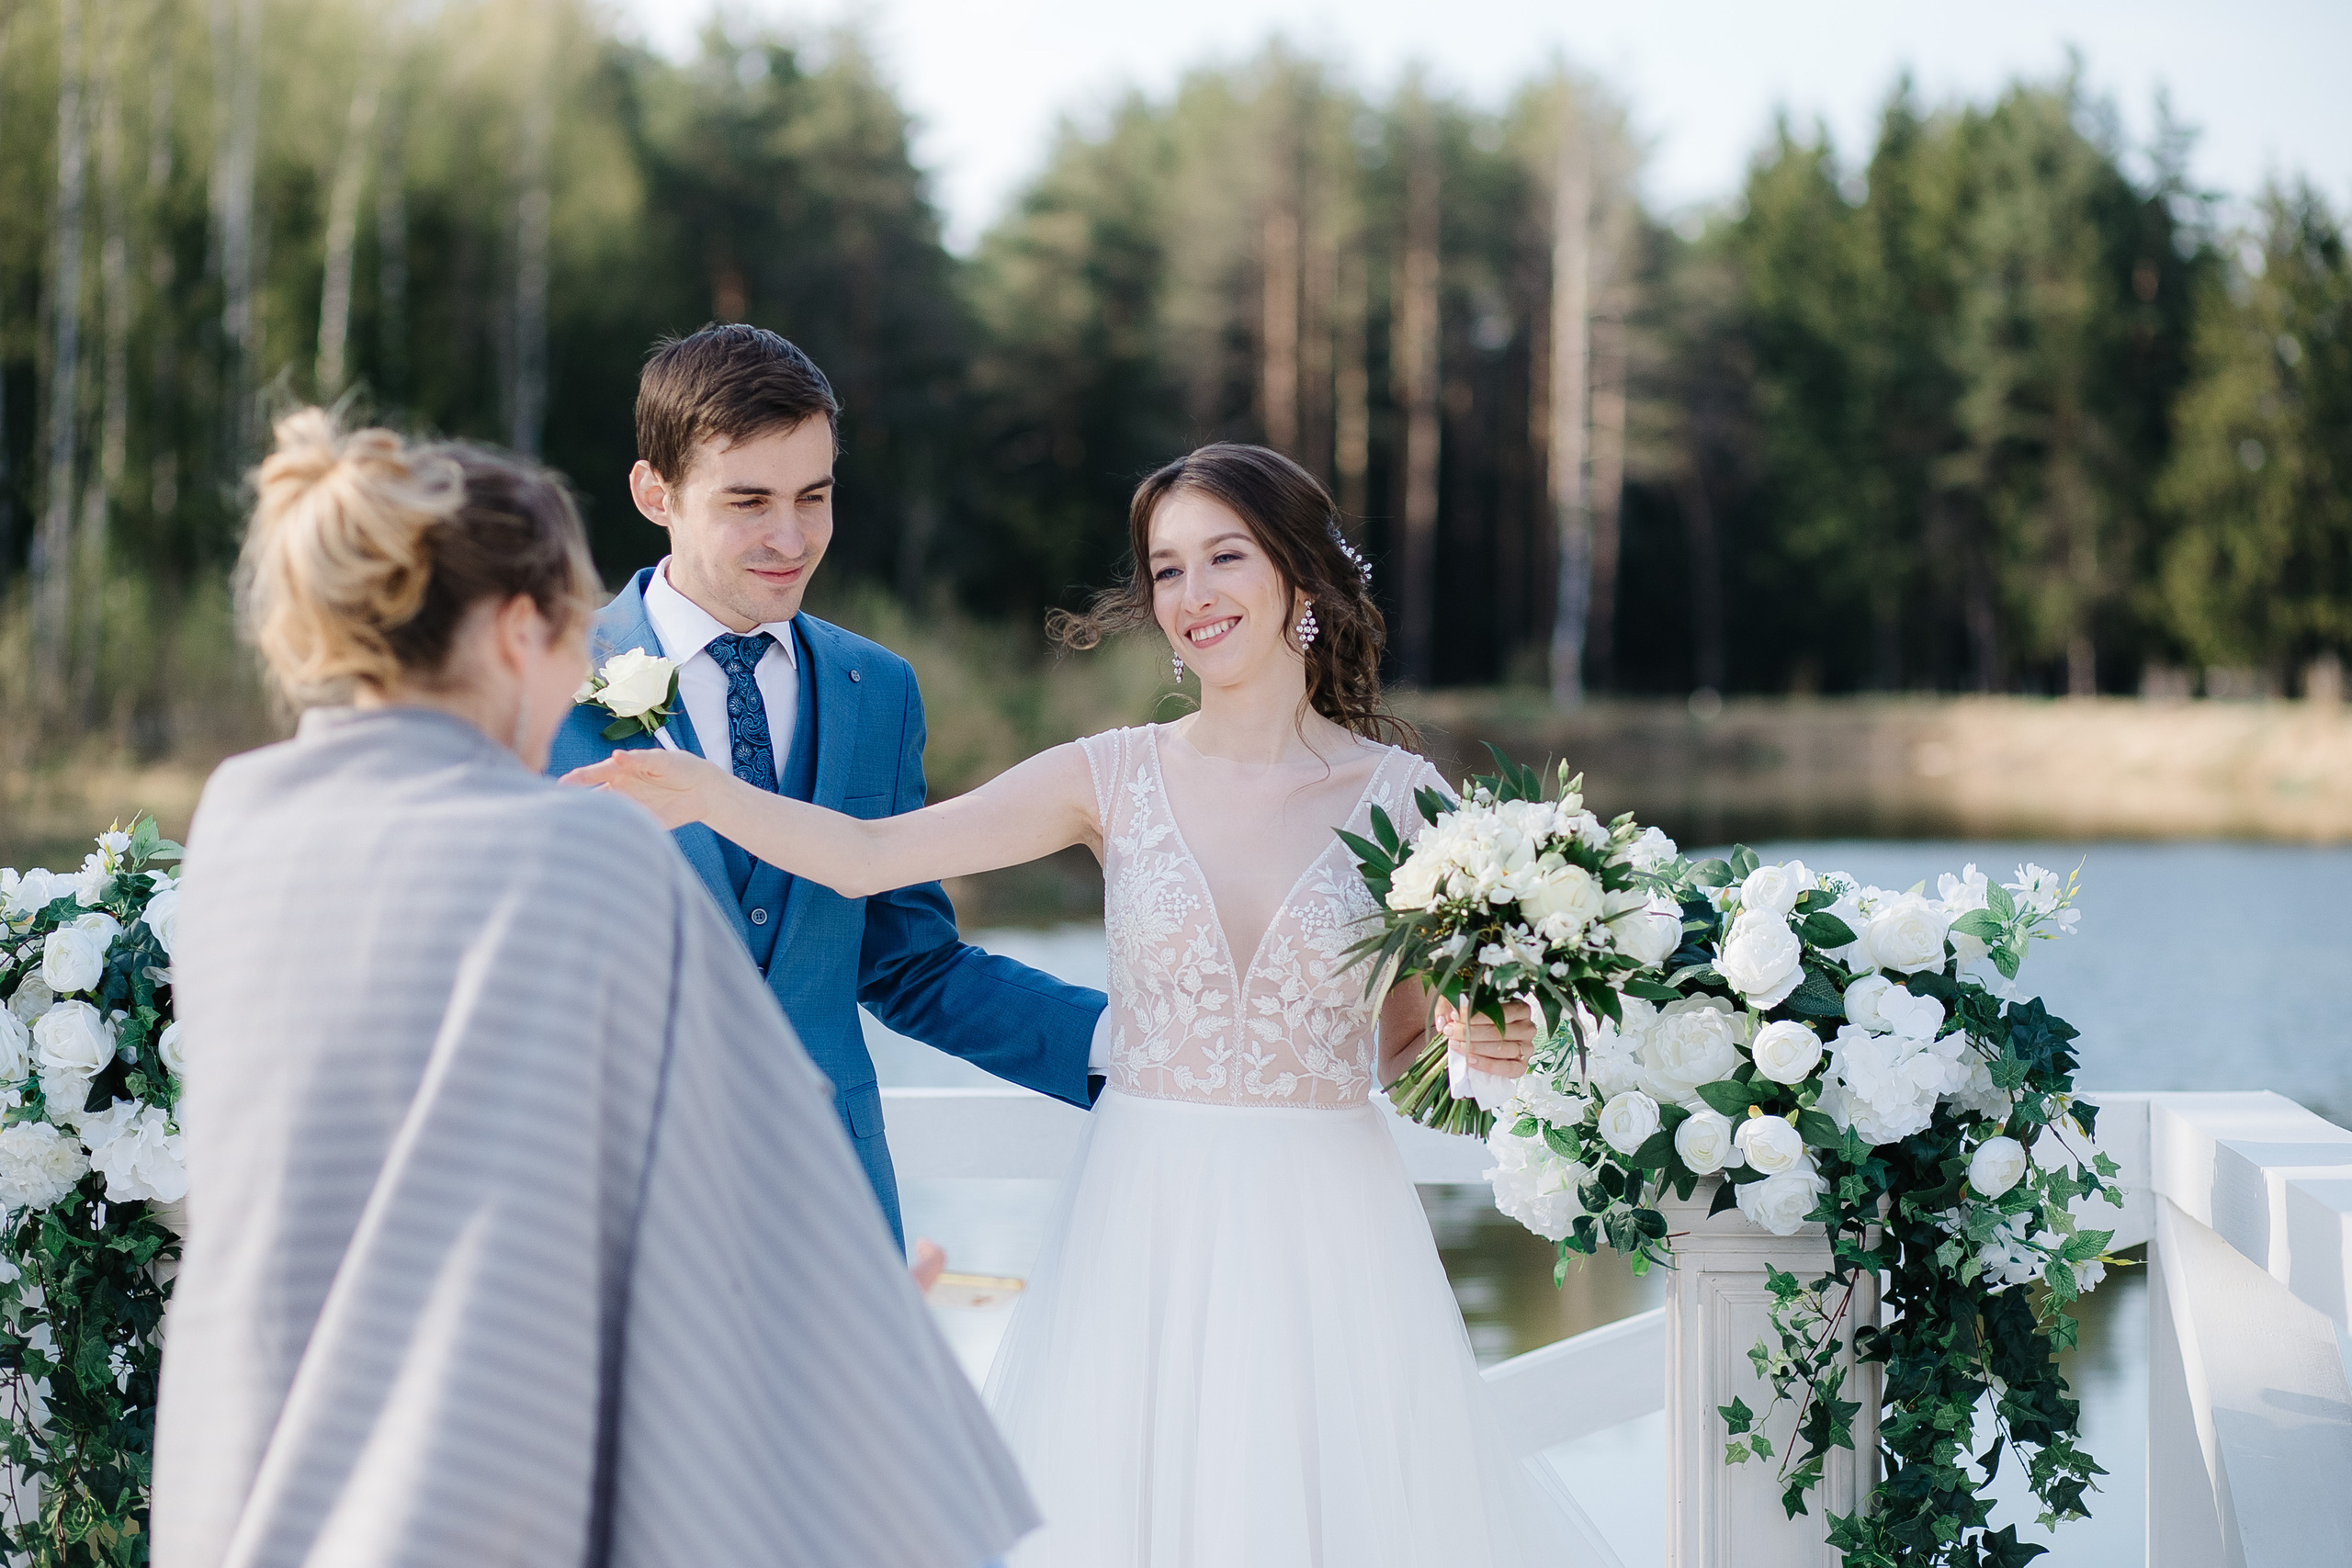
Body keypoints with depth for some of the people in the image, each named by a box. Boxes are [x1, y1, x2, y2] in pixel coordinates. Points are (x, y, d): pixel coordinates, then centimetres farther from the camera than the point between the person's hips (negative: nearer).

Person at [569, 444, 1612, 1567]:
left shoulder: (1401, 794, 0)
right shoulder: (1117, 779, 2)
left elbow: (1412, 1049, 9)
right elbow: (867, 856, -8)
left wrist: (1486, 1047, -13)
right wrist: (704, 792, -22)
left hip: (1328, 1235, 0)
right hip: (1144, 1232, 1)